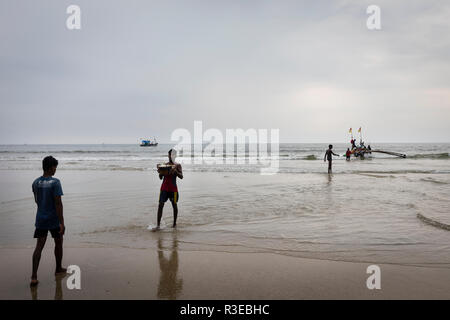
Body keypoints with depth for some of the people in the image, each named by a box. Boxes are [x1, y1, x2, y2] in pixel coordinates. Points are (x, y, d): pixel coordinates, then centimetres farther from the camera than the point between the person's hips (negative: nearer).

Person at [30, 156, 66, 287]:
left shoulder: (35, 182, 4)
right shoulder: (55, 182, -16)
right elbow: (58, 203, -20)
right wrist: (62, 223, -19)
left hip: (40, 219, 5)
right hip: (54, 219, -5)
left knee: (39, 246, 3)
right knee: (58, 243, 15)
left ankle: (34, 276, -7)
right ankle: (58, 269, 30)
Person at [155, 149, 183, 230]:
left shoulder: (177, 165, 1)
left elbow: (181, 177, -10)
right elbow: (160, 177, 7)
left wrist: (175, 170, -25)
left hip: (173, 188, -2)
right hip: (164, 187, 2)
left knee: (174, 205, 7)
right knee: (161, 205, -7)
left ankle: (174, 223, 23)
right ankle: (158, 225, -5)